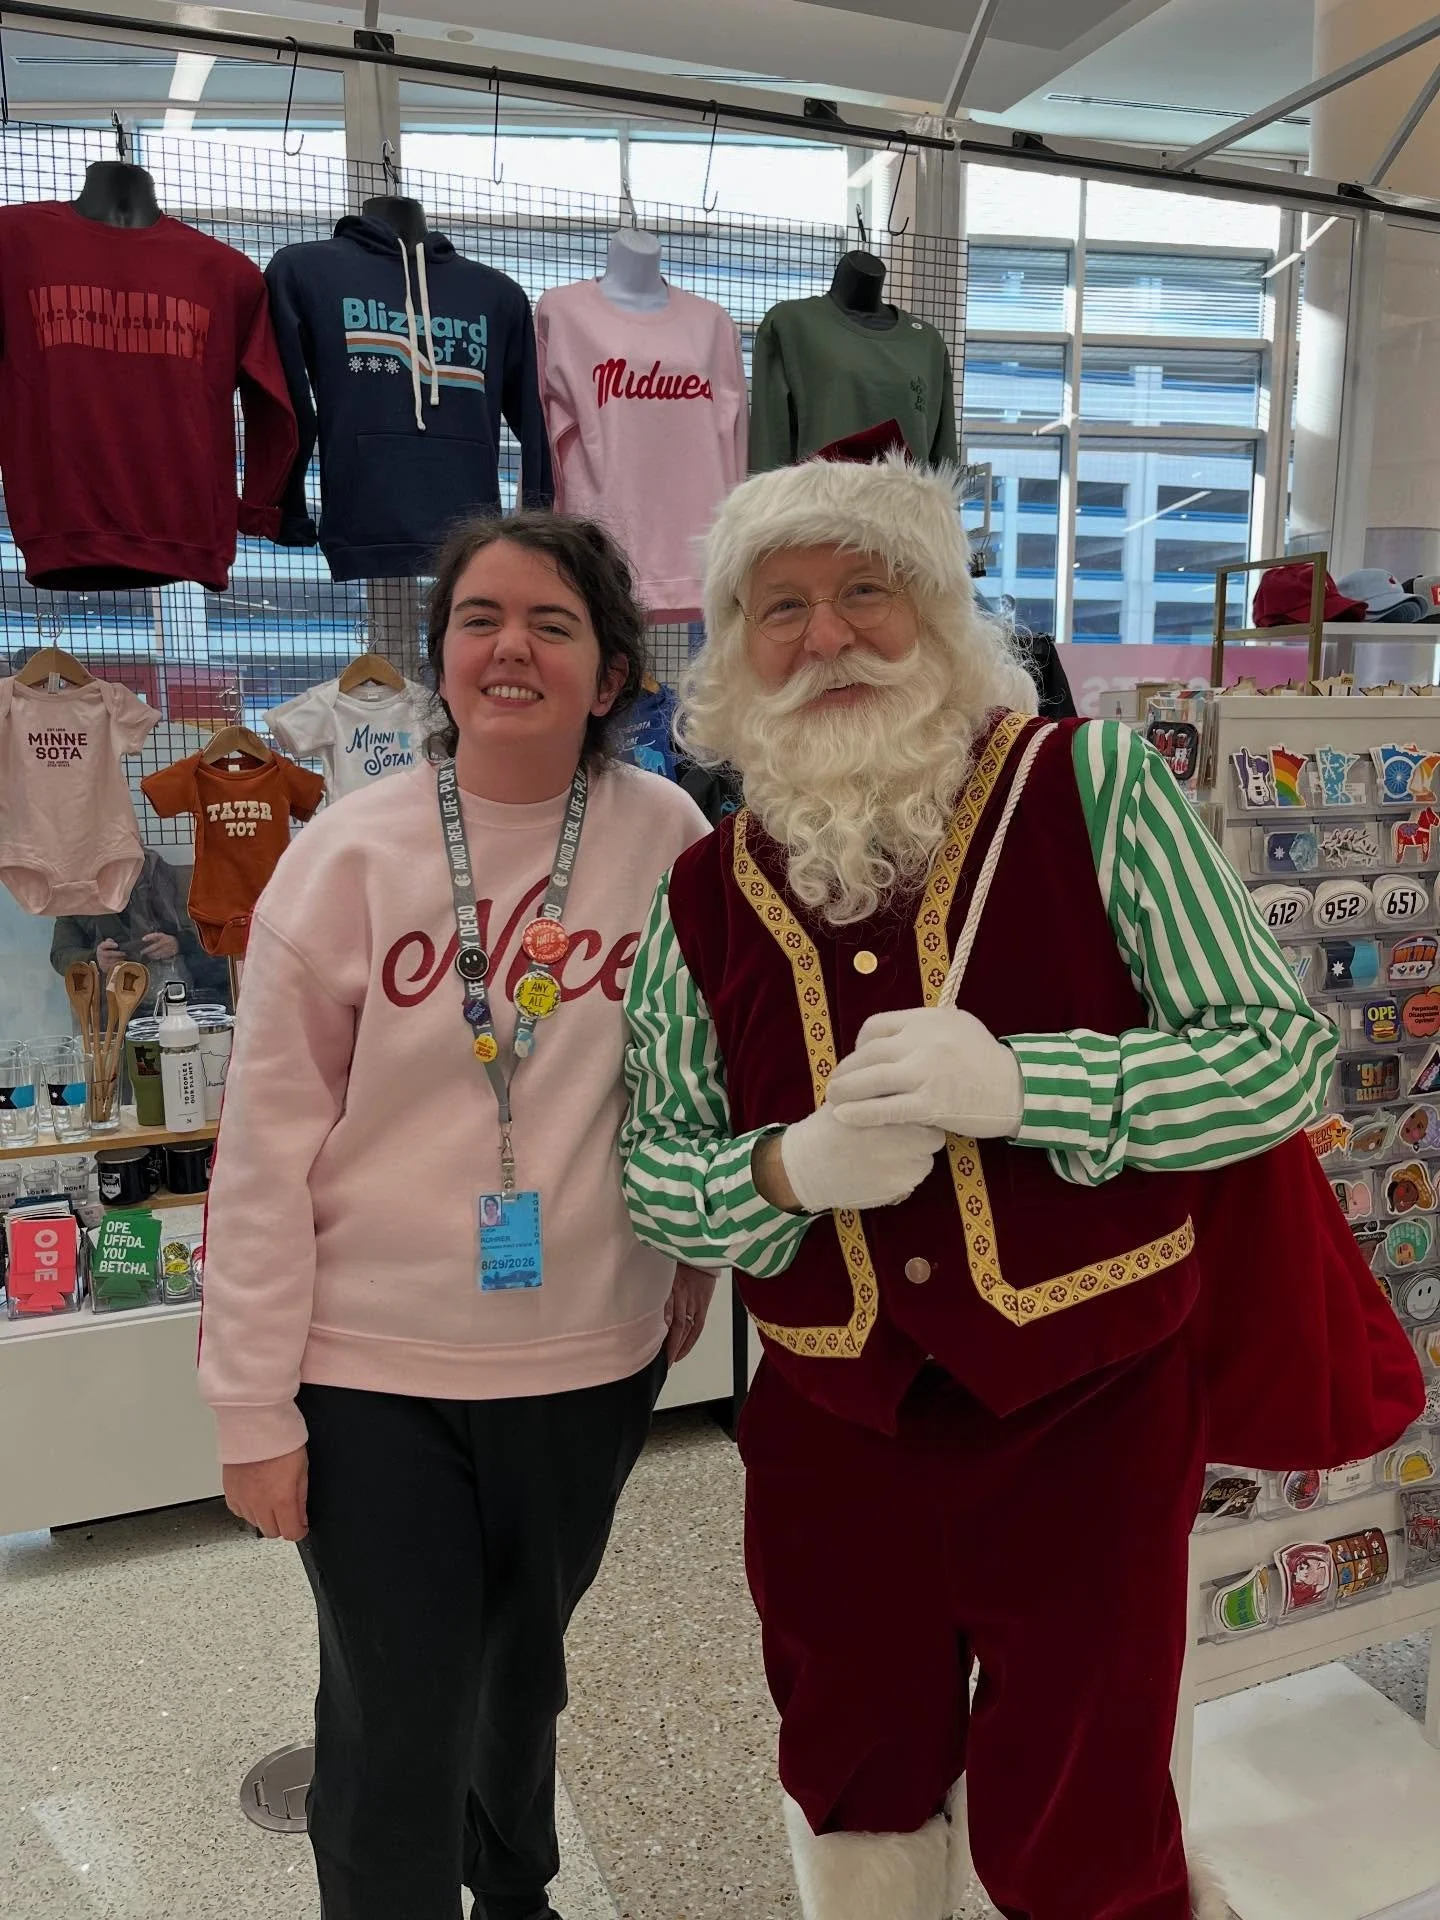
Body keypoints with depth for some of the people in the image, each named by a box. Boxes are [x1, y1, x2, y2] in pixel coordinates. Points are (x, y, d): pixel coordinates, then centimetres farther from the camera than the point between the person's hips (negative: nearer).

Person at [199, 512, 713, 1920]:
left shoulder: (669, 841, -8)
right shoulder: (348, 855, -11)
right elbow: (267, 1147, -8)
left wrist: (698, 1249, 12)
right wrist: (253, 1404, -6)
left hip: (592, 1356, 2)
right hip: (369, 1373, -2)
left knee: (524, 1666, 23)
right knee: (395, 1724, 7)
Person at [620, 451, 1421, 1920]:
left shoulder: (1090, 789, -8)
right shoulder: (706, 894, 0)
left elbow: (1285, 1057, -10)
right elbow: (652, 1163, 4)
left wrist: (1018, 1082, -25)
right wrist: (788, 1170, -18)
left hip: (1086, 1410, -3)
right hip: (832, 1428, 3)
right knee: (858, 1798, 23)